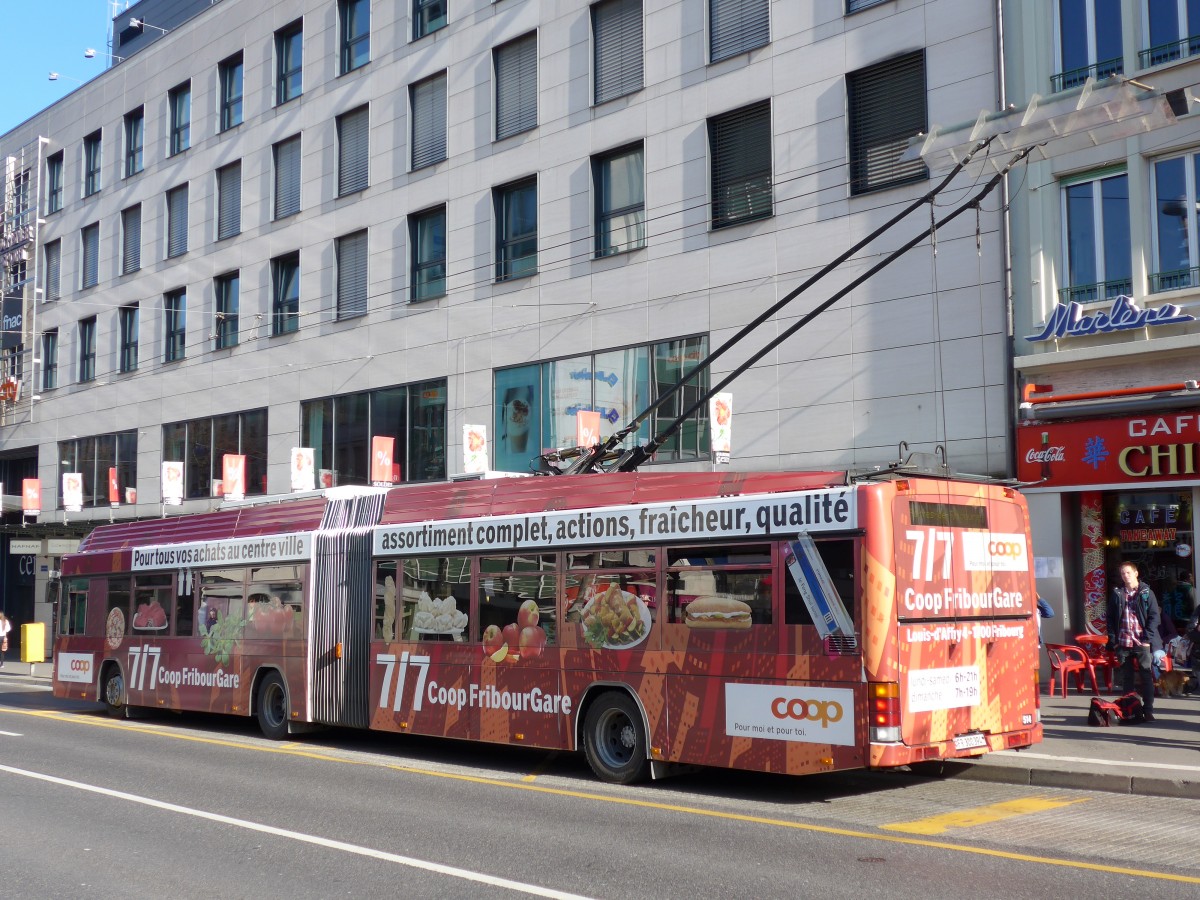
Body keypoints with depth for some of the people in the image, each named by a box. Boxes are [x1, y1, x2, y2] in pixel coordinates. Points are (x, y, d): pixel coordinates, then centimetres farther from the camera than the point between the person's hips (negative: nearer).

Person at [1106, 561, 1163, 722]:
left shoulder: (1146, 592, 2)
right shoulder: (1116, 594, 9)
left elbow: (1154, 616, -2)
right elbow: (1110, 618, 9)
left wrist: (1148, 639, -10)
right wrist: (1113, 639, 1)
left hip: (1142, 642, -2)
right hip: (1123, 642, 3)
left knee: (1147, 676, -1)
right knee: (1126, 677, 7)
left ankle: (1148, 709, 3)